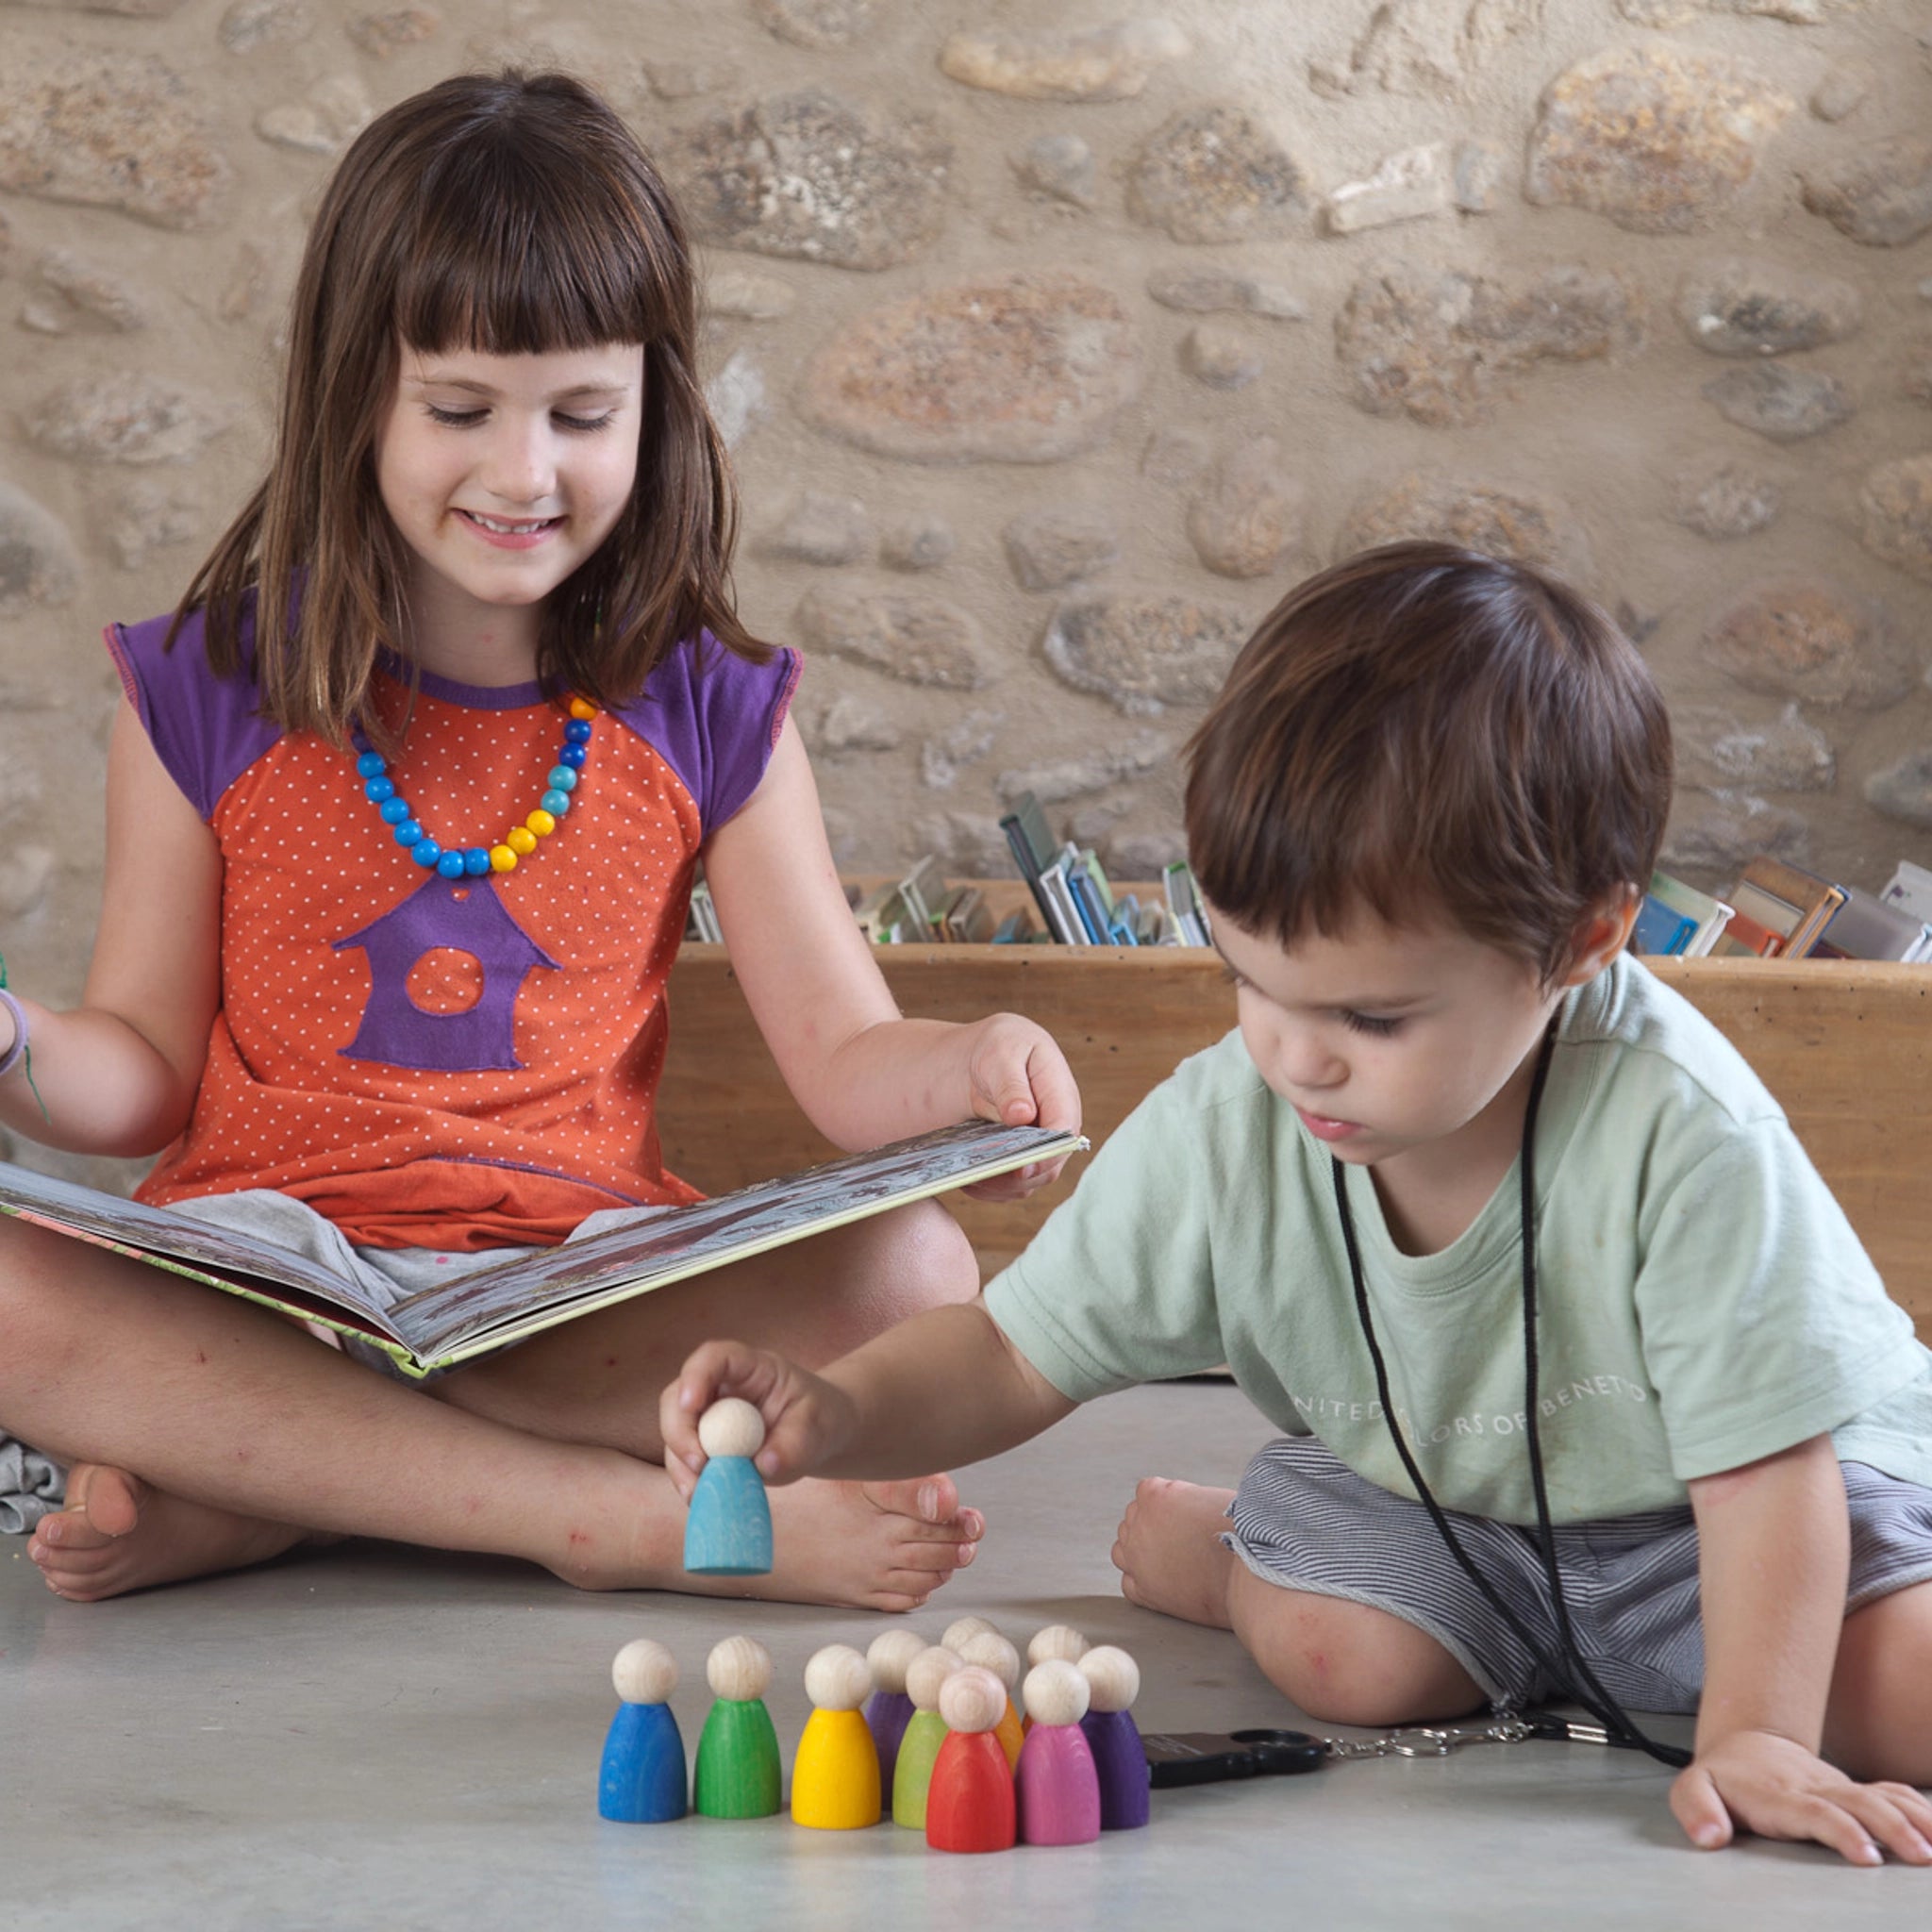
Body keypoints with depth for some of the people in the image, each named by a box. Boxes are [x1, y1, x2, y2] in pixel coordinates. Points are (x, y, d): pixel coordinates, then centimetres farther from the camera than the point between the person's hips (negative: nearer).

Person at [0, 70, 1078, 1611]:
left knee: (916, 1276, -27)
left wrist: (967, 1067, -18)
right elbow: (149, 1073, 7)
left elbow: (846, 1056, 5)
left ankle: (248, 1489, -22)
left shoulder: (706, 715, 7)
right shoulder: (210, 694, 4)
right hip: (259, 1284, -1)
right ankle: (637, 1516, -29)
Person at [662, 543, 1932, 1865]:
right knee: (1345, 1652, -27)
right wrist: (841, 1415, -31)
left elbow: (1765, 1461, -29)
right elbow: (1017, 1355, -13)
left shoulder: (1681, 1139, -36)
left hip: (1696, 1504, -3)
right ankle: (1210, 1553, 6)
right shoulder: (1222, 1132, -22)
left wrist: (1753, 1737, -35)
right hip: (1427, 1491, 4)